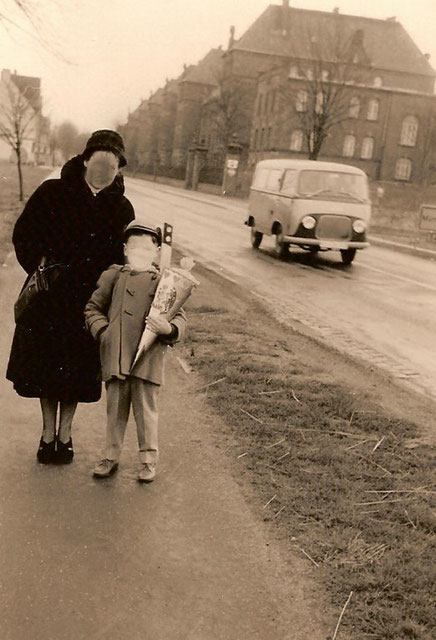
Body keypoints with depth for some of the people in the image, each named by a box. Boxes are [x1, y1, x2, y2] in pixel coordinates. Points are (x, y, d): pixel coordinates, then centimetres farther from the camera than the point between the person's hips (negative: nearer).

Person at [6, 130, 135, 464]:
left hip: (89, 301, 0)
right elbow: (23, 235, 2)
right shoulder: (52, 193, -5)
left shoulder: (121, 209, -2)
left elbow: (124, 258, 5)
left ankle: (65, 433, 27)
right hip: (48, 297, 0)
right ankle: (48, 433, 27)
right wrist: (41, 270, -9)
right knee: (44, 364, 9)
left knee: (78, 369, 8)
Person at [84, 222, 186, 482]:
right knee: (115, 409, 14)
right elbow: (93, 308, 14)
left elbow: (180, 316, 1)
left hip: (147, 360, -2)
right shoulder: (114, 276, 6)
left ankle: (149, 460, 22)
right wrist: (102, 331, -2)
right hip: (116, 357, 2)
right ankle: (111, 457, 29)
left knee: (146, 409, 6)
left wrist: (169, 329, -20)